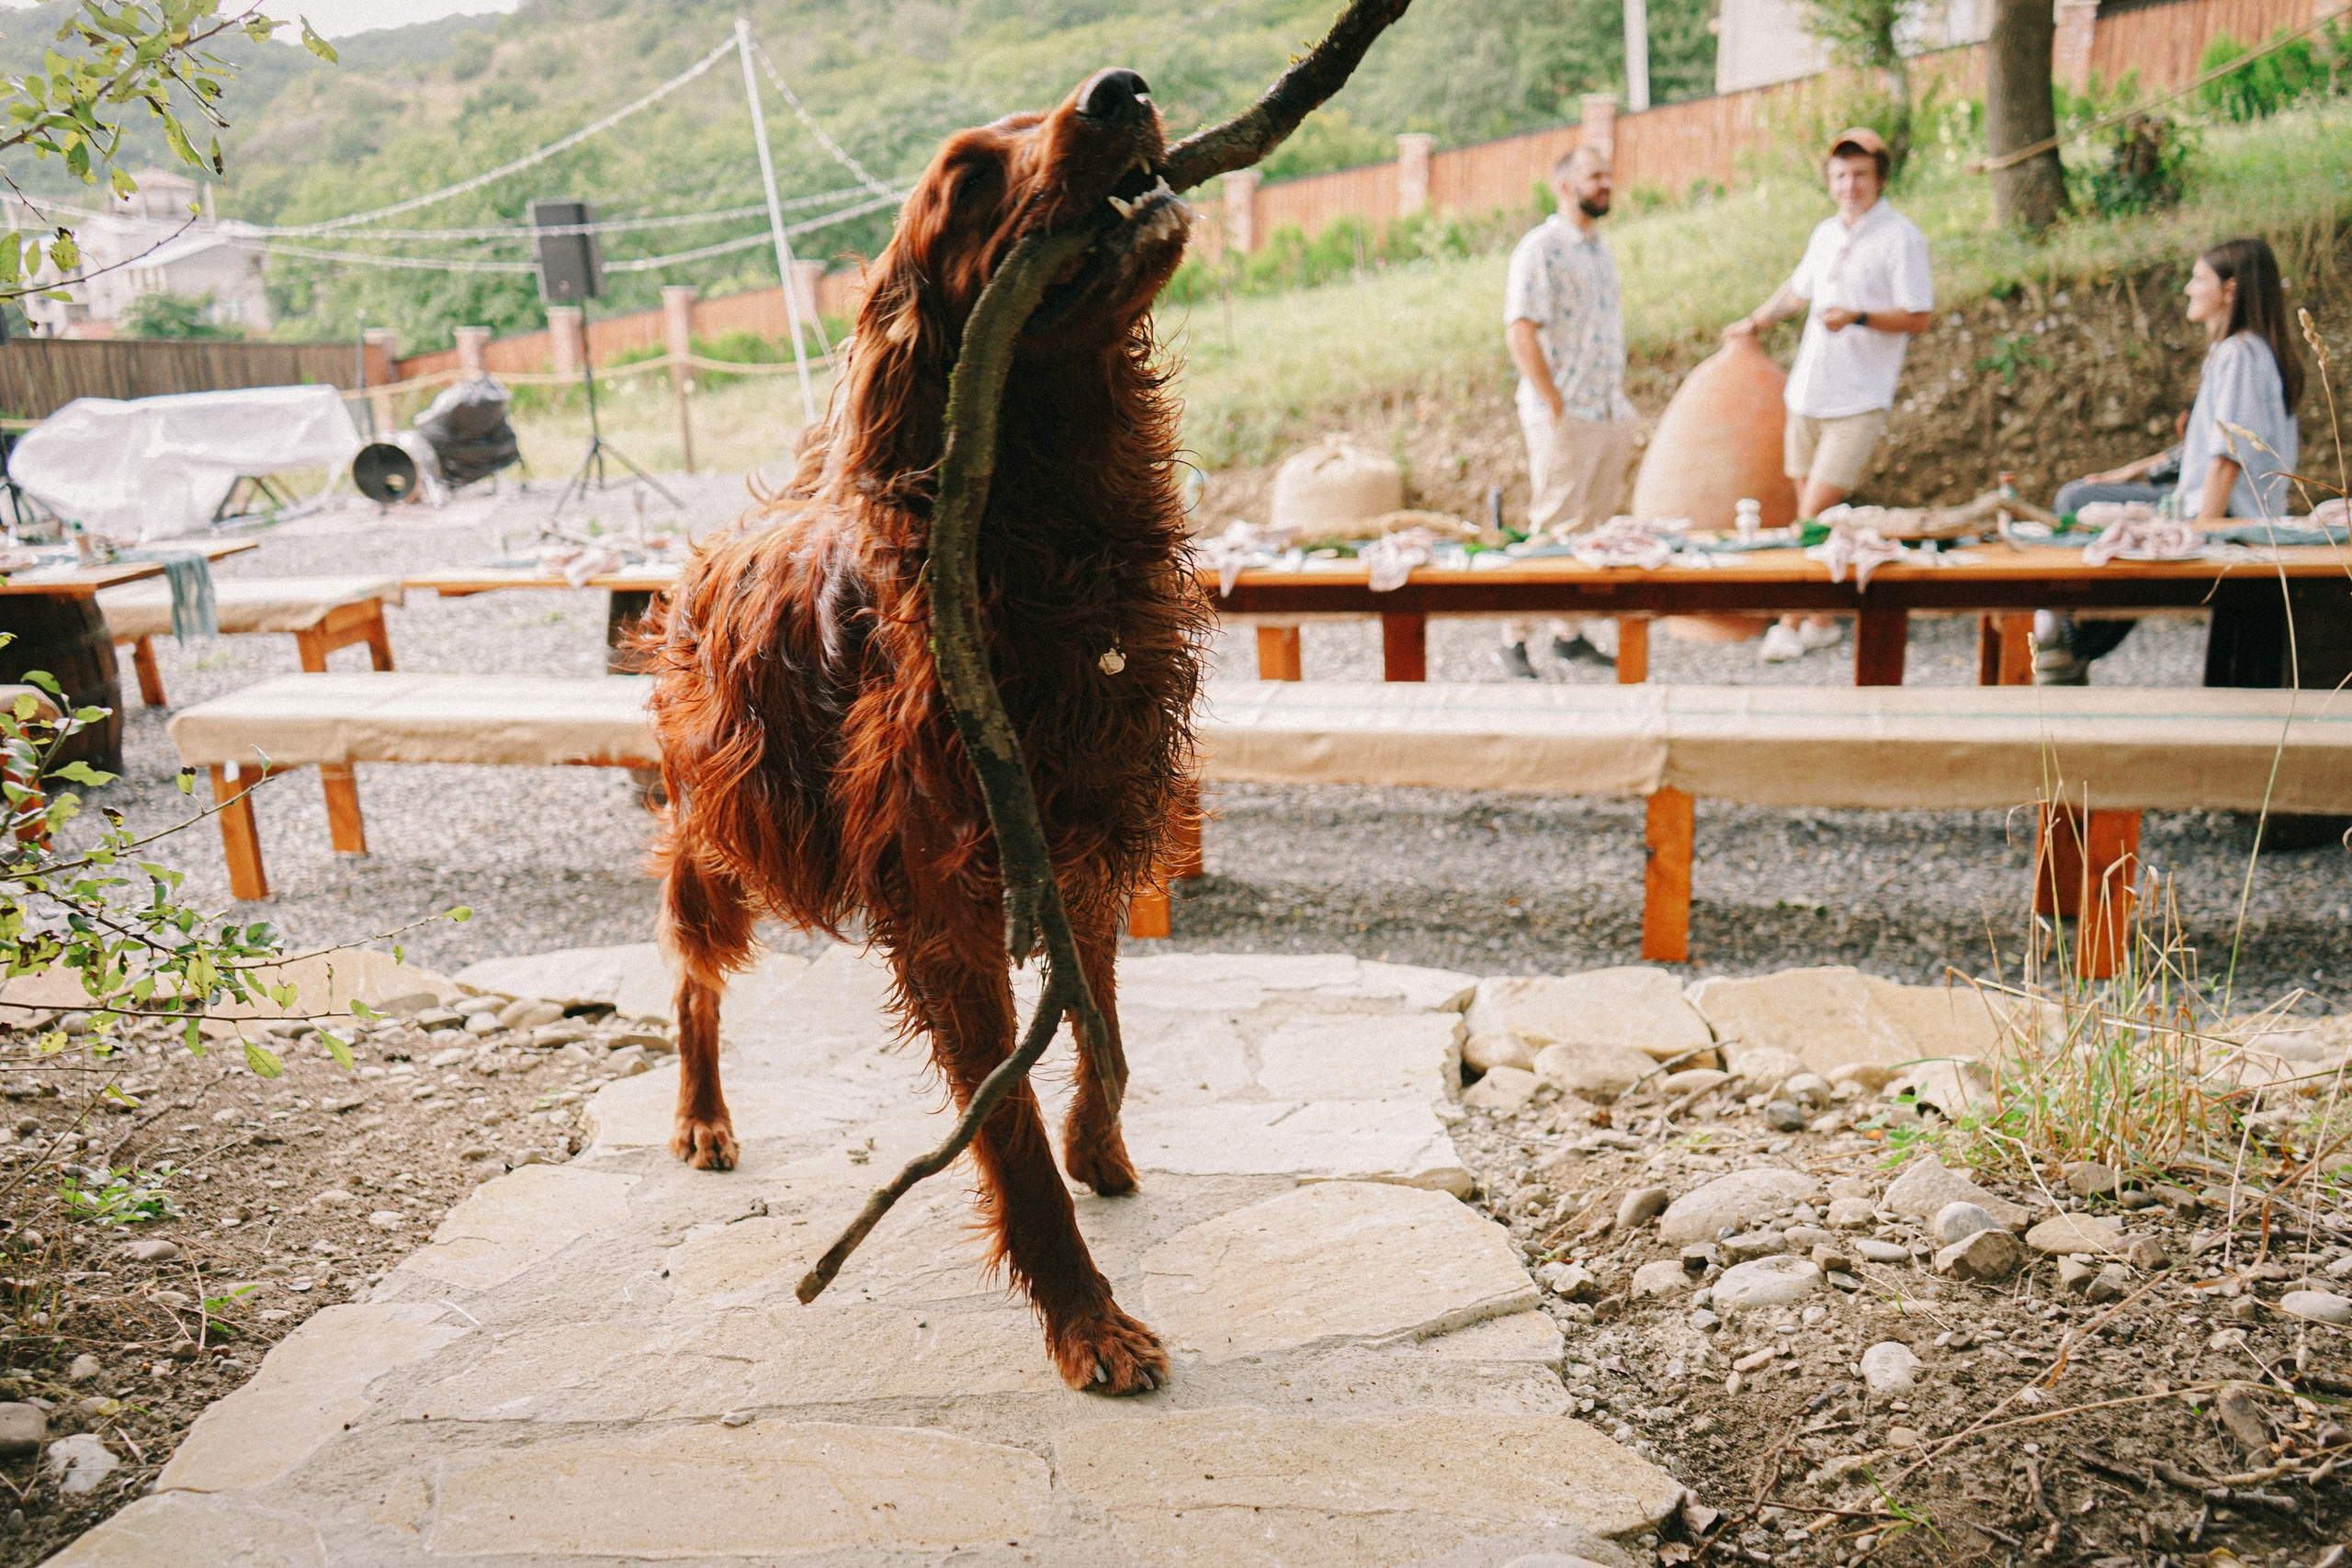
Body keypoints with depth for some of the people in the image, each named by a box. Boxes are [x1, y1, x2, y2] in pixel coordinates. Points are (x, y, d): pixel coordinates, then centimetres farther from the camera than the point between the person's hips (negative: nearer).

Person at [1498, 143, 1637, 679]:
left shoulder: (1600, 248, 16)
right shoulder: (1541, 248, -11)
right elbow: (1520, 332, -18)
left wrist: (1622, 407, 14)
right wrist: (1555, 408, -19)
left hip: (1611, 414, 8)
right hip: (1564, 418, -8)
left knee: (1593, 528, 11)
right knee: (1551, 529, -5)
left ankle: (1571, 631, 20)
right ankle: (1515, 637, 4)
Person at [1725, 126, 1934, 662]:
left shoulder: (1902, 238, -7)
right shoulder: (1826, 233, 13)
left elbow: (1918, 318, -10)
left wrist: (1858, 317, -24)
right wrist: (1755, 321, 44)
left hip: (1857, 402, -6)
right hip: (1806, 395, 6)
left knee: (1815, 513, -11)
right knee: (1811, 513, 7)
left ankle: (1791, 622, -5)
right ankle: (1821, 619, 16)